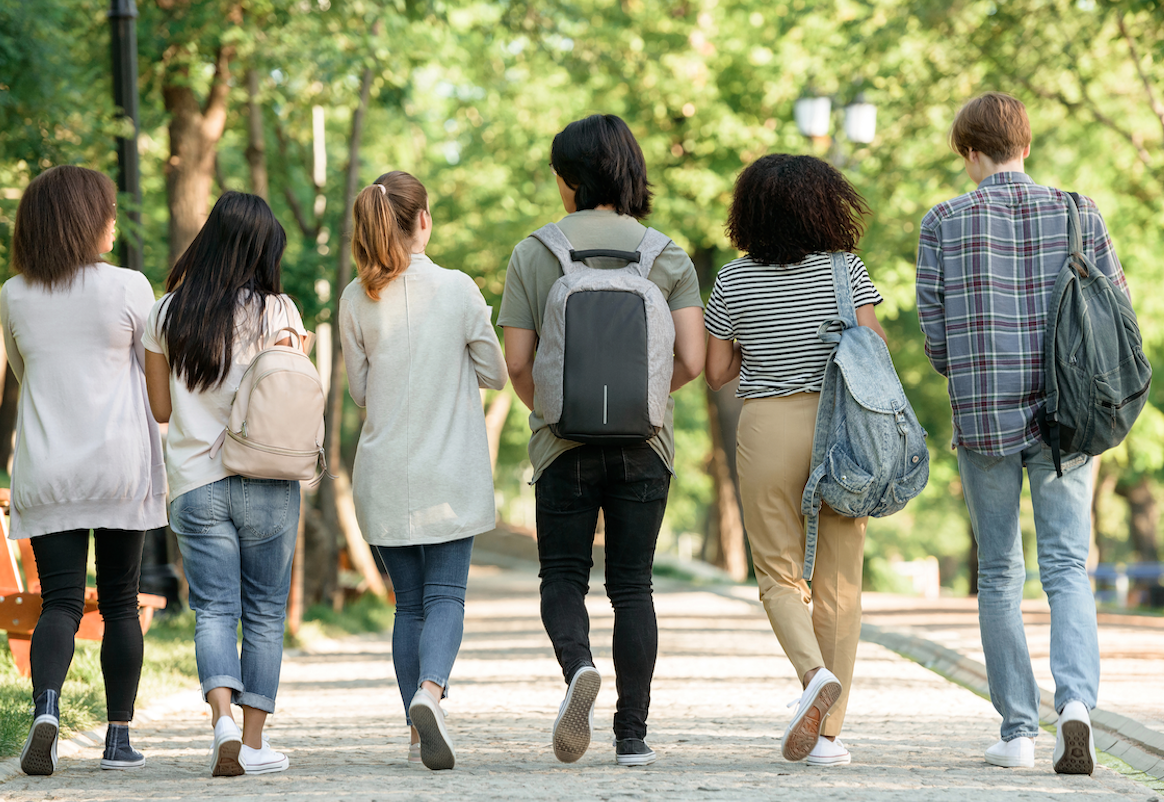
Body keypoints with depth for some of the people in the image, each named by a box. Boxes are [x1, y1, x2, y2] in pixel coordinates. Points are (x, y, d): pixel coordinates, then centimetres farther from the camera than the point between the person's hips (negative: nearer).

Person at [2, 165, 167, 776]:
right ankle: (119, 737, 12)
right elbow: (158, 376, 3)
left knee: (59, 599, -1)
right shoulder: (128, 288, -6)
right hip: (120, 463, -1)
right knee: (119, 601, 9)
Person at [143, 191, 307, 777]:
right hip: (267, 485, -1)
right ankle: (253, 741, 7)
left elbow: (161, 407, 7)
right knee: (265, 613, 8)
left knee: (213, 610, 1)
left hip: (195, 485, 1)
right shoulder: (277, 311, -6)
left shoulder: (167, 314, 2)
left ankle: (222, 717, -22)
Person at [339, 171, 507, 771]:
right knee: (445, 595, 0)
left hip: (384, 472, 2)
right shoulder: (457, 289, -8)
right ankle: (429, 692, -27)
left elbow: (359, 390, 6)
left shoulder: (357, 299, -2)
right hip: (450, 472, -2)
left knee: (409, 602, 11)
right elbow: (495, 373, 1)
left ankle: (419, 730, 9)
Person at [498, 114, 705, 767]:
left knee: (564, 578, 10)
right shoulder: (669, 256, 2)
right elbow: (691, 361, -5)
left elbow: (517, 364, -3)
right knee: (632, 585, 9)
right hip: (644, 443, 1)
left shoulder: (532, 254, -1)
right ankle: (633, 734, 6)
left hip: (564, 442, -1)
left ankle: (579, 667, -20)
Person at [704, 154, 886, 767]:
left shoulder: (733, 281, 0)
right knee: (839, 582, 6)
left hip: (767, 427, 0)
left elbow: (715, 372, 6)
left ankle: (815, 673, -22)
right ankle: (829, 733, 4)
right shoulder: (844, 269, -1)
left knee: (780, 576, 8)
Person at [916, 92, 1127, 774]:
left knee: (999, 574, 11)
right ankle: (1077, 700, -22)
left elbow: (934, 334, -1)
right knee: (1068, 568, 1)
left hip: (983, 416, 0)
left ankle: (1018, 730, 11)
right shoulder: (1079, 213, 2)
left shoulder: (944, 223, -1)